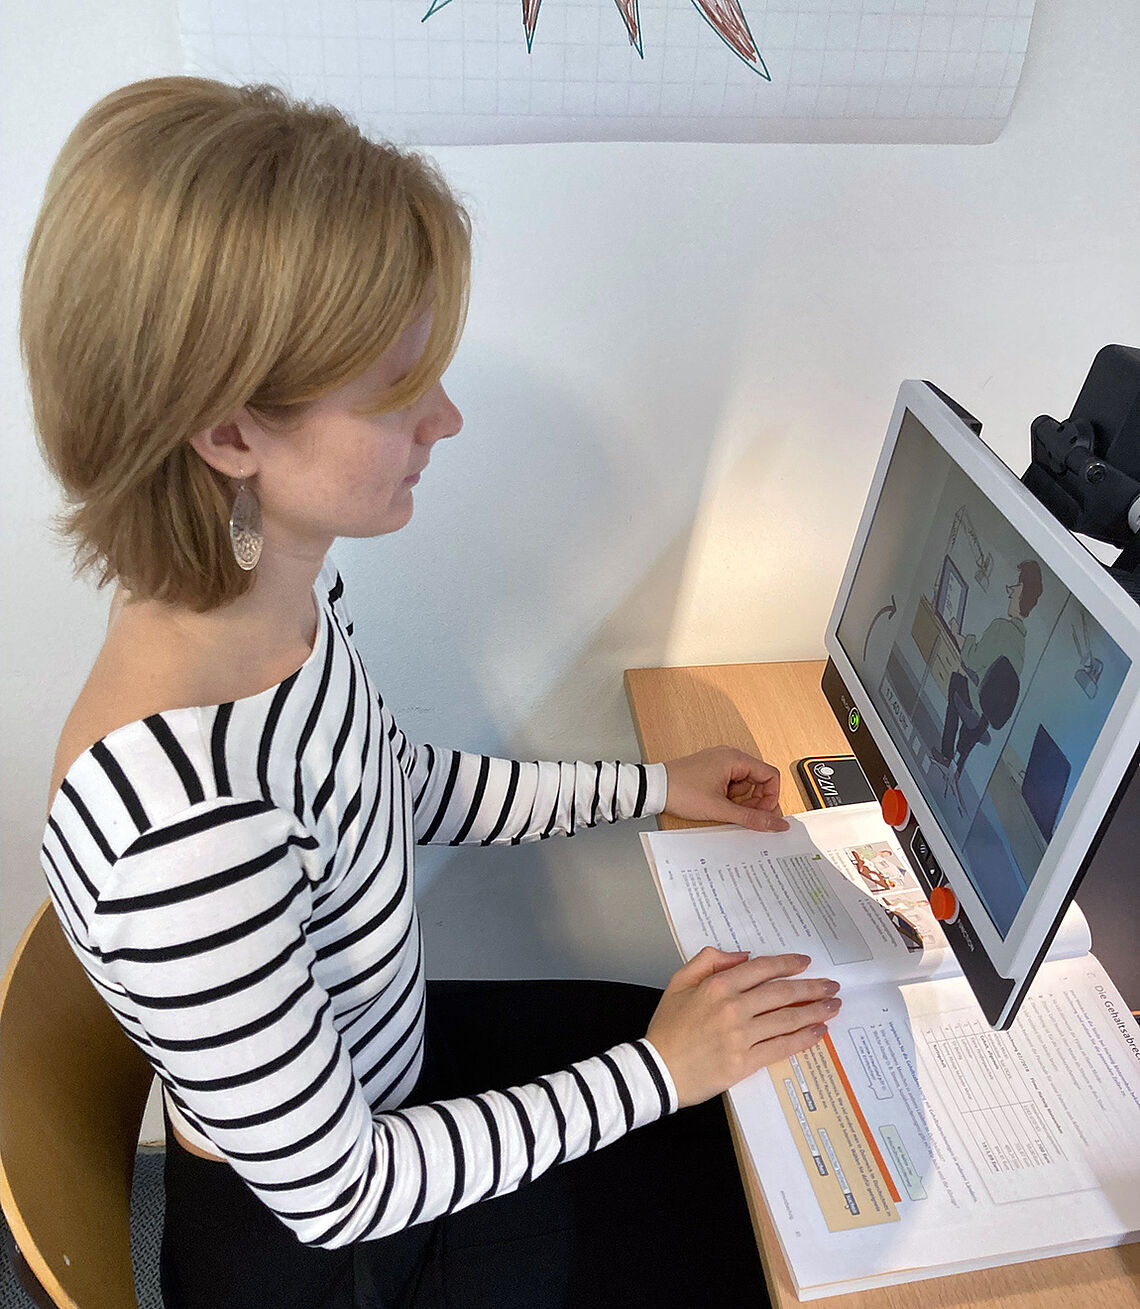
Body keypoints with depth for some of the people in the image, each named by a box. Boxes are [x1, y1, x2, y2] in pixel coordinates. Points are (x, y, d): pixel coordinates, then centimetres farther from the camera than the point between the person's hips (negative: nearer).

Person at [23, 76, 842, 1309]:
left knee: (759, 1069, 21)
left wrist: (649, 785, 5)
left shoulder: (282, 592, -16)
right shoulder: (179, 827, -42)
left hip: (376, 1062, 6)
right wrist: (656, 1069, -19)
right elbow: (331, 1191, -27)